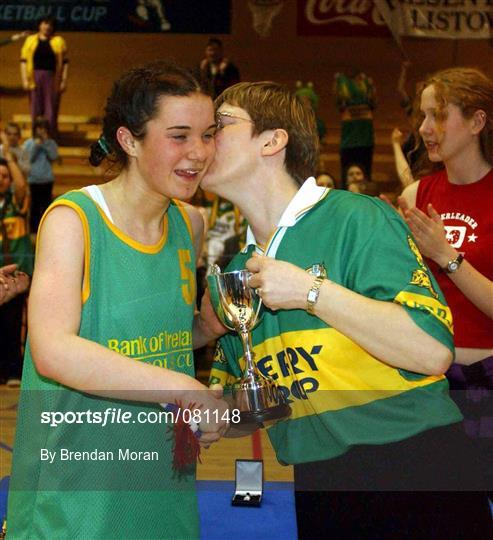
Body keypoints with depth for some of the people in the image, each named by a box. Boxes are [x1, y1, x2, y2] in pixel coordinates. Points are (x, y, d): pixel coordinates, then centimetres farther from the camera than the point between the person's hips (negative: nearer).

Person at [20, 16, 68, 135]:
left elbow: (64, 63, 2)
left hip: (52, 78, -1)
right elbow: (24, 61, 5)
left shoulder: (58, 41, 5)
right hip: (35, 78, 1)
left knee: (51, 109, -2)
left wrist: (64, 81, -4)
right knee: (36, 109, 4)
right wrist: (25, 80, -4)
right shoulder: (30, 40, 8)